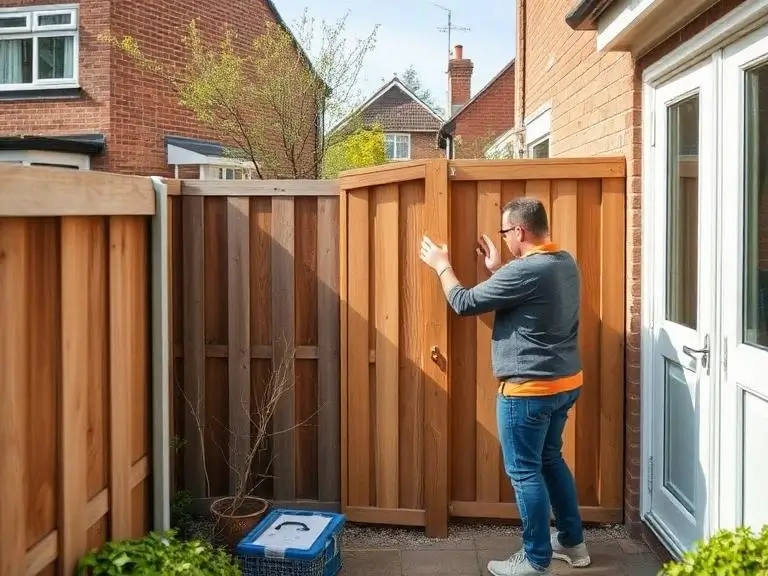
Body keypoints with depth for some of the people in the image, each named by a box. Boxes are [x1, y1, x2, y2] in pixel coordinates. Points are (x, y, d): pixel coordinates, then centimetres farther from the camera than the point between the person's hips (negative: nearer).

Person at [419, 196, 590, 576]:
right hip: (565, 382, 9)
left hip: (528, 390, -9)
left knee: (524, 471, 3)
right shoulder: (566, 263, 6)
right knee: (550, 459, 23)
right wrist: (497, 269, 23)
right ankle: (572, 542, 34)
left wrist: (441, 266, 2)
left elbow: (464, 303, -13)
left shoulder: (524, 270, -22)